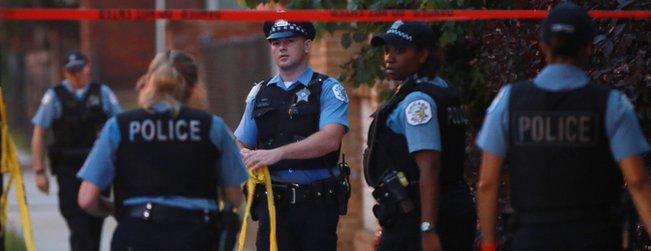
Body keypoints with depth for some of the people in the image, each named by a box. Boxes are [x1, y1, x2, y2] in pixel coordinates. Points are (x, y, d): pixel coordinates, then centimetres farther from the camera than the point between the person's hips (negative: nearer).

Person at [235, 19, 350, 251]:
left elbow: (330, 139, -15)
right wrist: (247, 157, -4)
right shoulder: (259, 93, 17)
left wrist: (277, 153, -23)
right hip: (272, 203, 4)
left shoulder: (328, 89, 2)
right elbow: (242, 145, 22)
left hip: (317, 204, -4)